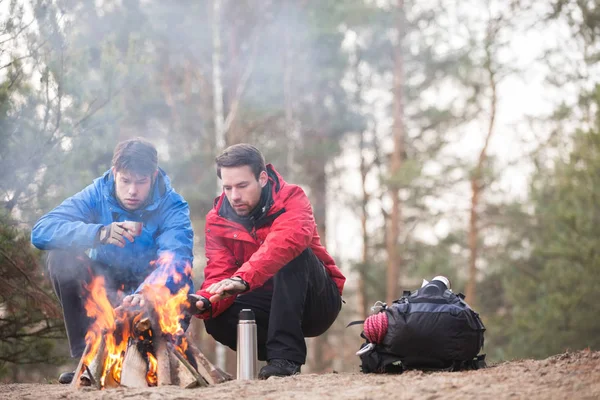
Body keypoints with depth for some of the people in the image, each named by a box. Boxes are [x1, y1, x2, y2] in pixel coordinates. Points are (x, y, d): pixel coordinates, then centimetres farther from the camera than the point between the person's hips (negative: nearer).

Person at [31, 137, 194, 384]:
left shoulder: (172, 207, -15)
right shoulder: (97, 195, -11)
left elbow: (176, 259, -34)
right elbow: (41, 231, -24)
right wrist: (98, 234, -40)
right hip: (105, 290, 2)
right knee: (60, 257, -23)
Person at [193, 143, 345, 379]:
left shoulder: (291, 199, -18)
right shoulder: (217, 220, -5)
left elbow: (287, 241, -40)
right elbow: (219, 275, -12)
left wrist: (242, 279, -55)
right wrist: (205, 302, -37)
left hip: (317, 302, -3)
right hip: (272, 307, 4)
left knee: (292, 254, -33)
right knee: (217, 320, -24)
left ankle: (286, 356, -34)